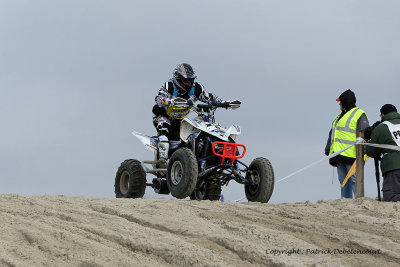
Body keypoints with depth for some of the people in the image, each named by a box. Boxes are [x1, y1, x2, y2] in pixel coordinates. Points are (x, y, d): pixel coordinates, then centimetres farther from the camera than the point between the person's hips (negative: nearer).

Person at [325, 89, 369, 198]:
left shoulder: (359, 114, -2)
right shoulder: (339, 117, 26)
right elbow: (331, 136, 28)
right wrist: (328, 151, 18)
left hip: (351, 155, -9)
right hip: (339, 156, 9)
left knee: (355, 180, -13)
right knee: (344, 182, 5)